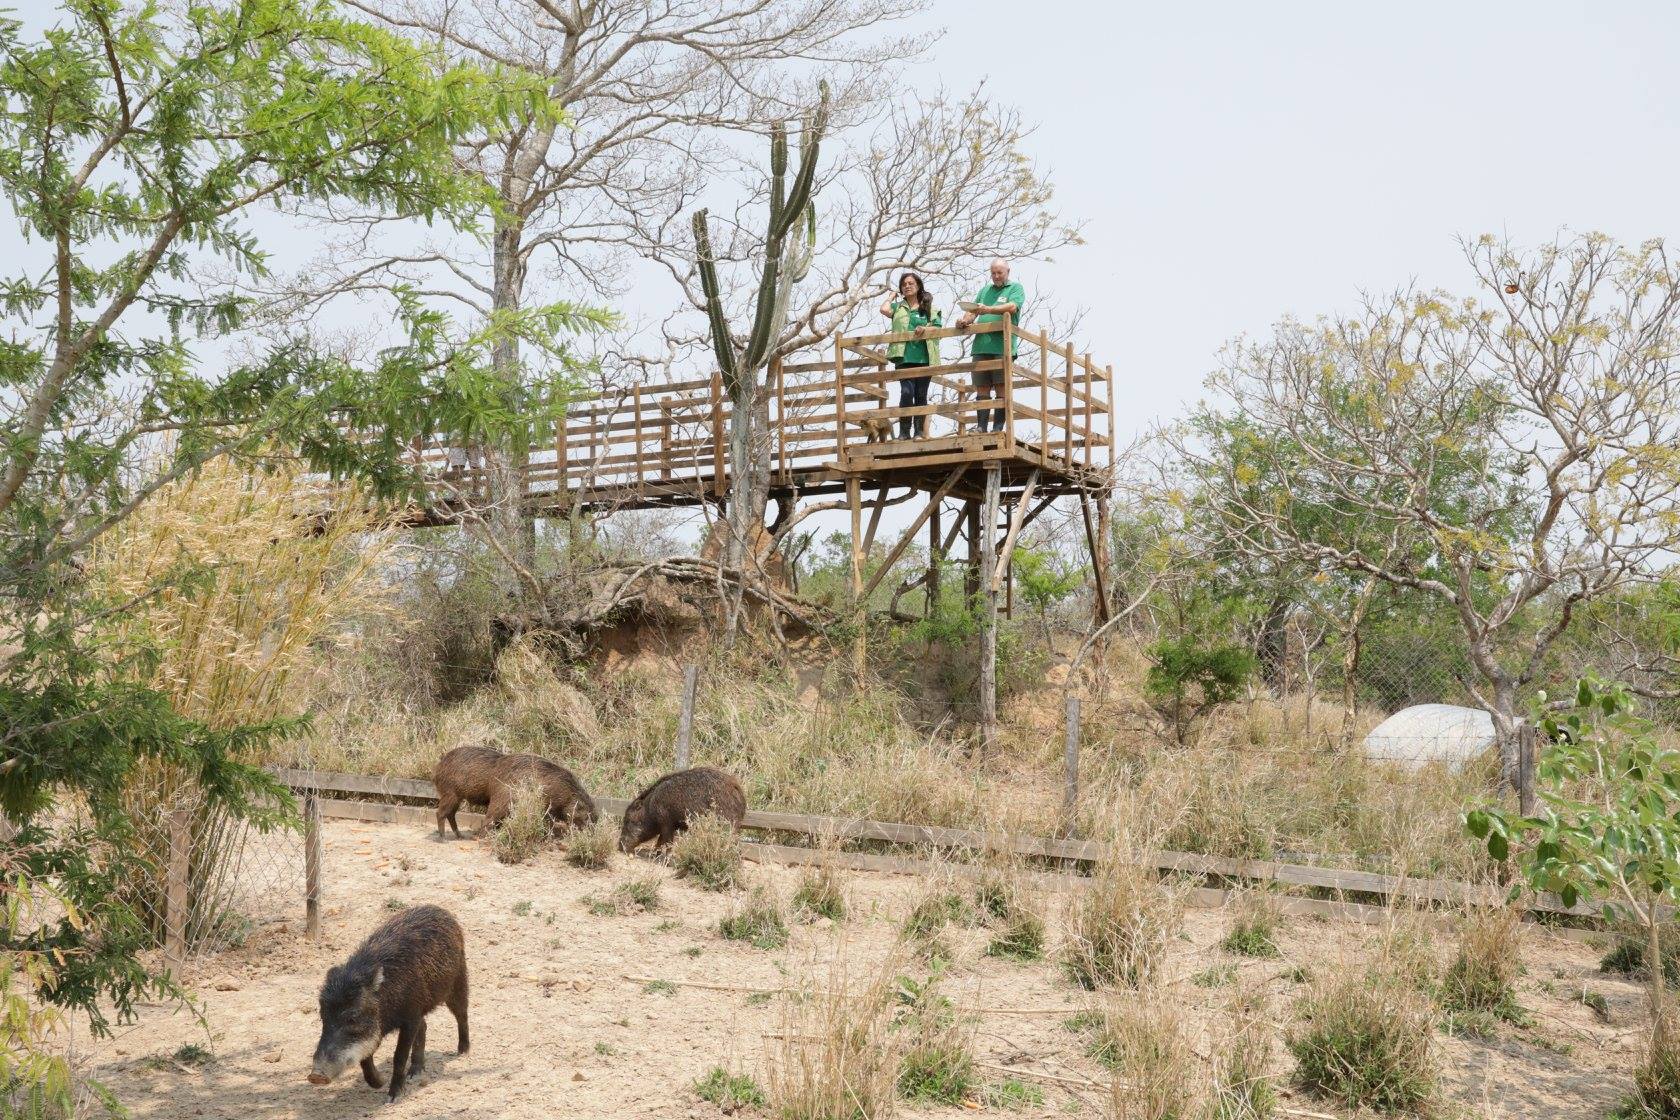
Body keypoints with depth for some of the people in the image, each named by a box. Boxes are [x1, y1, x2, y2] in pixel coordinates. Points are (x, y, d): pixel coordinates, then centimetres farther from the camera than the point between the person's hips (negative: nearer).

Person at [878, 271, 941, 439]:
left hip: (924, 358, 1)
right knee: (907, 392, -15)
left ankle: (919, 432, 10)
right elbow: (884, 309, -7)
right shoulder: (898, 307, 14)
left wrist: (925, 329, -14)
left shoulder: (929, 307, 14)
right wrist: (892, 296, 11)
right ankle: (904, 431, -8)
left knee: (921, 395, 3)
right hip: (904, 357, -1)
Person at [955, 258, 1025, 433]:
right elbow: (972, 310, 18)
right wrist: (966, 319, -5)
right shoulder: (985, 290, 25)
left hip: (1003, 346, -5)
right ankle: (981, 427, 2)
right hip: (982, 345, 5)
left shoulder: (1016, 288, 8)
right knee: (982, 389, 2)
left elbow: (1012, 307, -11)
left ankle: (998, 428, -5)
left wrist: (987, 309, -21)